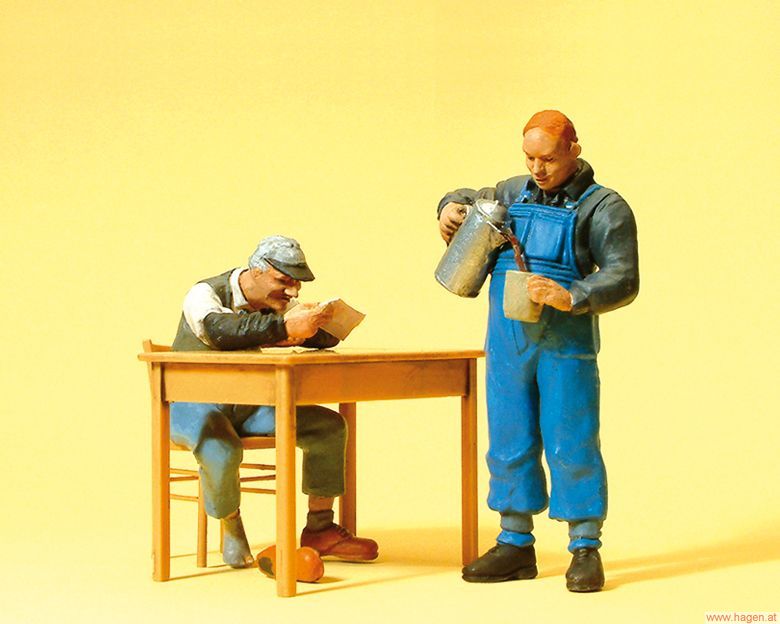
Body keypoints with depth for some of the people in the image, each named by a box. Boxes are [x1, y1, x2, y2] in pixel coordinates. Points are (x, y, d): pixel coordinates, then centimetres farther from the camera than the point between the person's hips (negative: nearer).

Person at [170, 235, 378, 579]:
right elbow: (219, 331, -38)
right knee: (222, 449, -39)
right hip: (194, 405, -7)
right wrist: (284, 327, -47)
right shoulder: (205, 294, -15)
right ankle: (232, 535, -14)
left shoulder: (276, 305, 5)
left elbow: (326, 338, 0)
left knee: (328, 427, -6)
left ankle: (320, 529, 0)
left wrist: (313, 323, -25)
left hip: (249, 407, 7)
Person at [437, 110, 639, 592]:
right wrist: (452, 207, 8)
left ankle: (586, 551, 3)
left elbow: (623, 279, -12)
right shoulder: (514, 193, 13)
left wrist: (571, 298, -27)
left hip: (566, 346, -5)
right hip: (507, 344, 5)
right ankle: (516, 545, 16)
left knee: (572, 446, -5)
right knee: (509, 445, 7)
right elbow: (471, 199, 32)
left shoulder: (603, 208, -4)